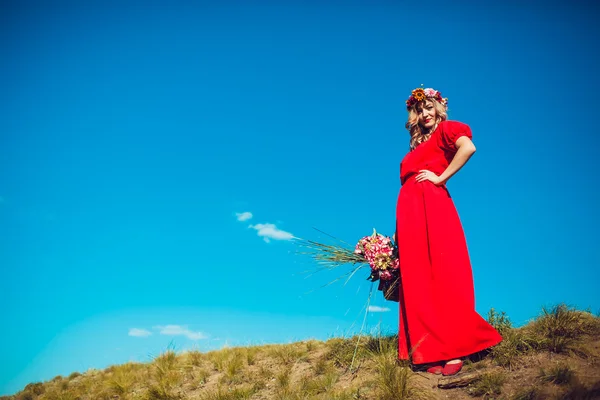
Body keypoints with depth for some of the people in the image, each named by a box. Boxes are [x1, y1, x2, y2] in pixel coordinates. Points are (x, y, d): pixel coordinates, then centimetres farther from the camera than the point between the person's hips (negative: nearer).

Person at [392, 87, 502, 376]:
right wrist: (397, 231, 16)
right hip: (409, 211, 7)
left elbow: (468, 147, -14)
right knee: (417, 281, 0)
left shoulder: (445, 129, 8)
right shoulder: (416, 146, 27)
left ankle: (454, 352, -10)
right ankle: (429, 352, 1)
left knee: (442, 277, -11)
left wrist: (440, 178, -10)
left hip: (432, 206, -7)